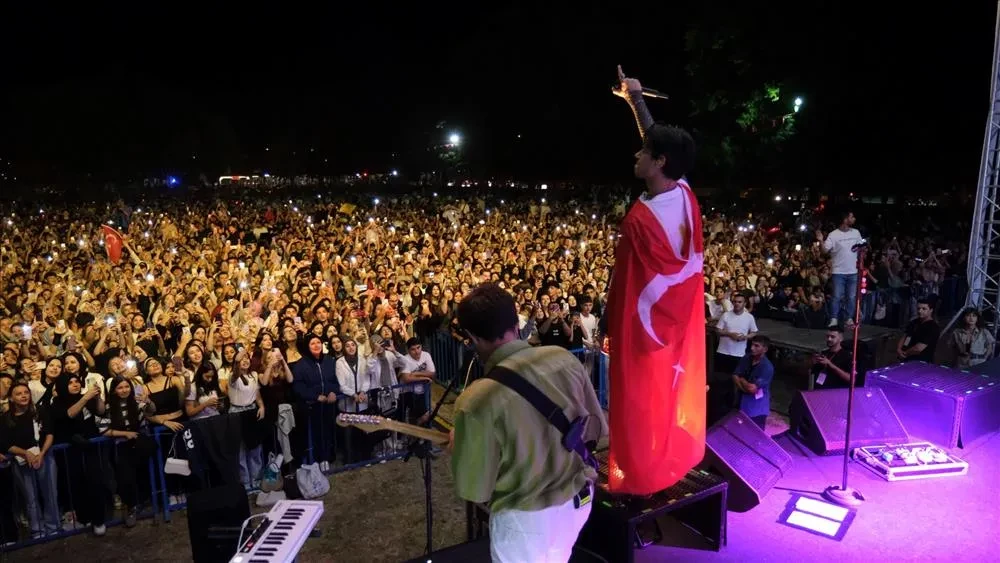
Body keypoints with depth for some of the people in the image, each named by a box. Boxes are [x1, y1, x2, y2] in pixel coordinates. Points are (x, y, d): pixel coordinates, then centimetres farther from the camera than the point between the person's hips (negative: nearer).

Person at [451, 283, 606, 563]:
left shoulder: (477, 400, -28)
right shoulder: (564, 359, -13)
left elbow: (474, 489, -17)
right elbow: (597, 429, -1)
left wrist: (457, 445, 1)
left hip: (525, 518, -4)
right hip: (579, 498, 5)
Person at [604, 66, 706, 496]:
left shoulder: (640, 218, -28)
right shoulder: (685, 196, -9)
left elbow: (625, 284, -21)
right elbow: (661, 142, 7)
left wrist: (612, 331, -9)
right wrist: (636, 100, 14)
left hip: (646, 323, -7)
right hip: (680, 320, 8)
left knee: (641, 401, 8)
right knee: (674, 388, 22)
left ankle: (638, 475, 24)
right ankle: (677, 459, 40)